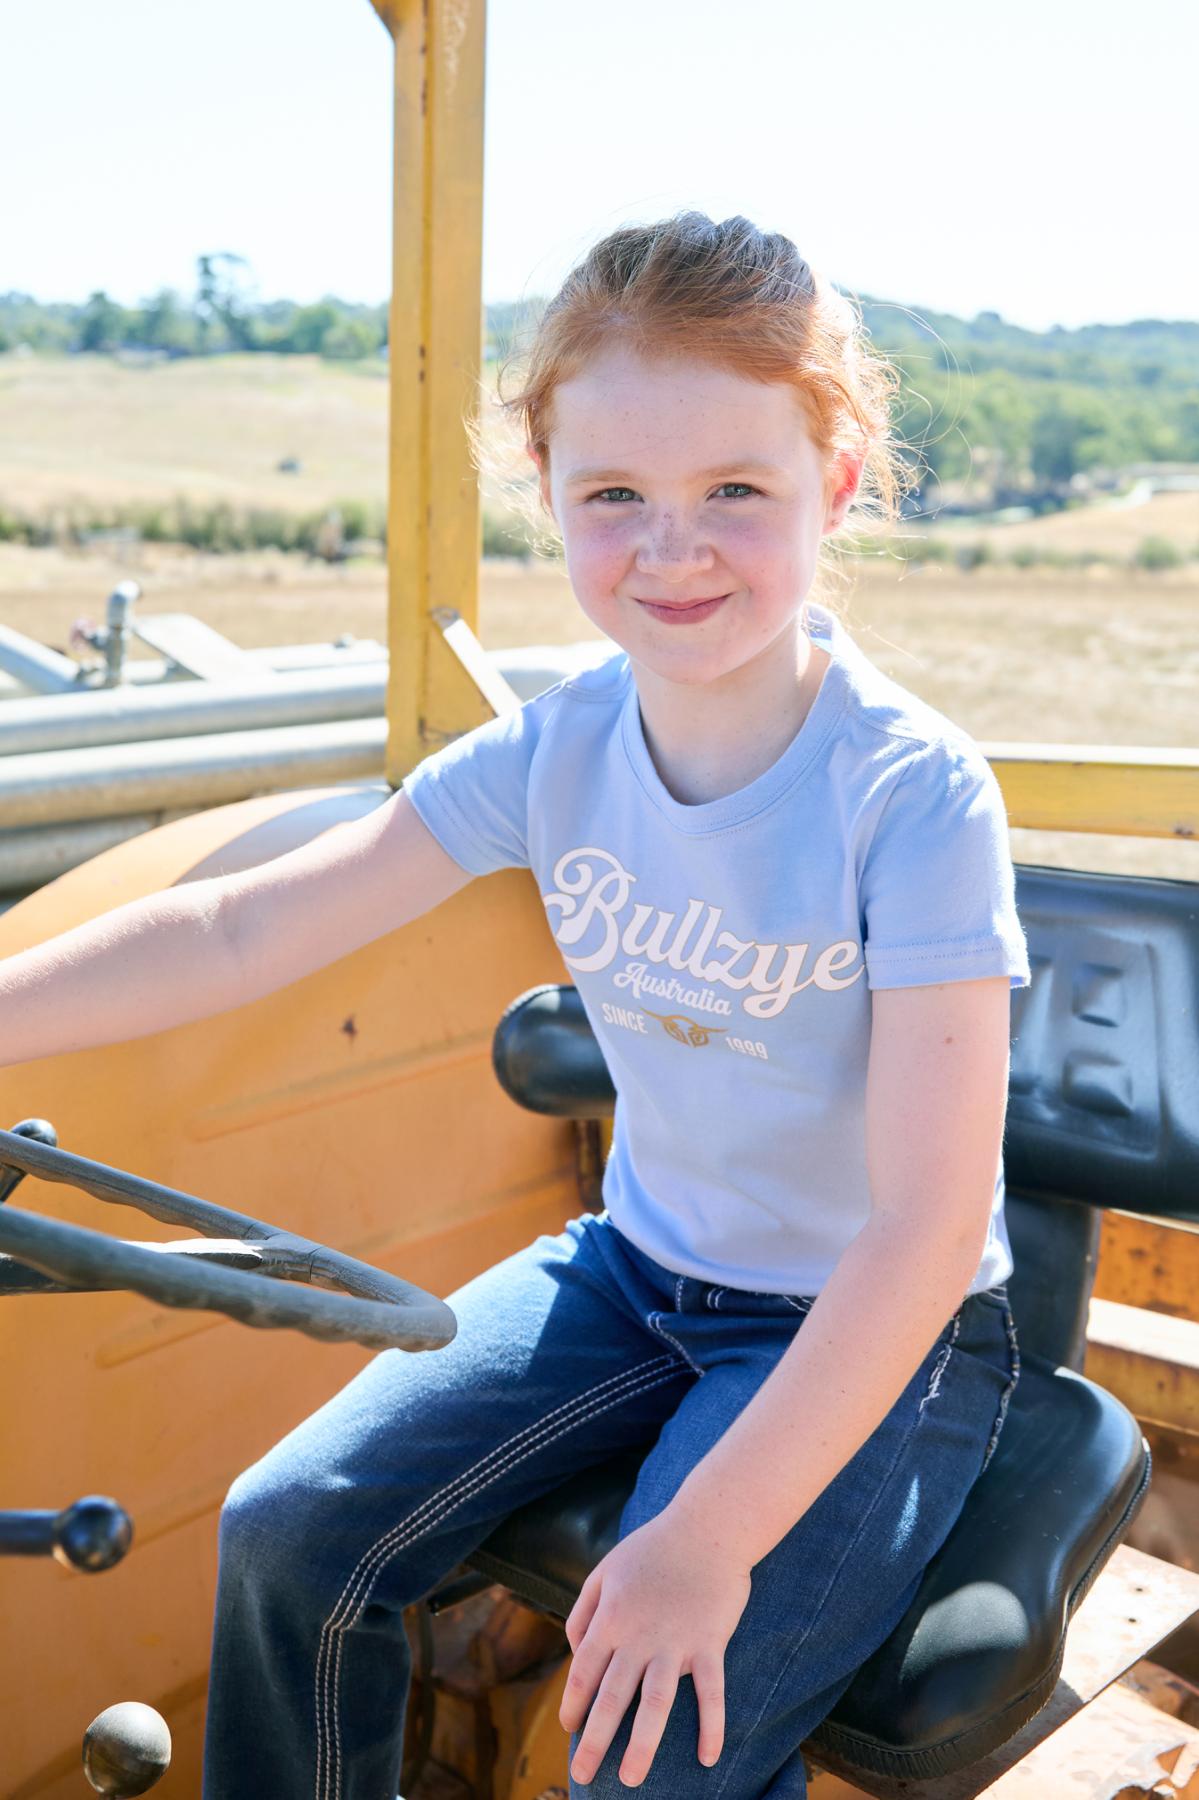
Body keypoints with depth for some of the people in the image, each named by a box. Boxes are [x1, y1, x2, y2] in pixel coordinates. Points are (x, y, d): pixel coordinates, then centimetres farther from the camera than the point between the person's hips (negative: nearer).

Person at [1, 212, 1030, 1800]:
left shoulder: (913, 793, -24)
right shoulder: (562, 750, -9)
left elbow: (927, 1224, -26)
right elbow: (244, 930, -7)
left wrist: (710, 1536, -29)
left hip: (877, 1331, -4)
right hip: (637, 1268, 5)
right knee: (289, 1534, -2)